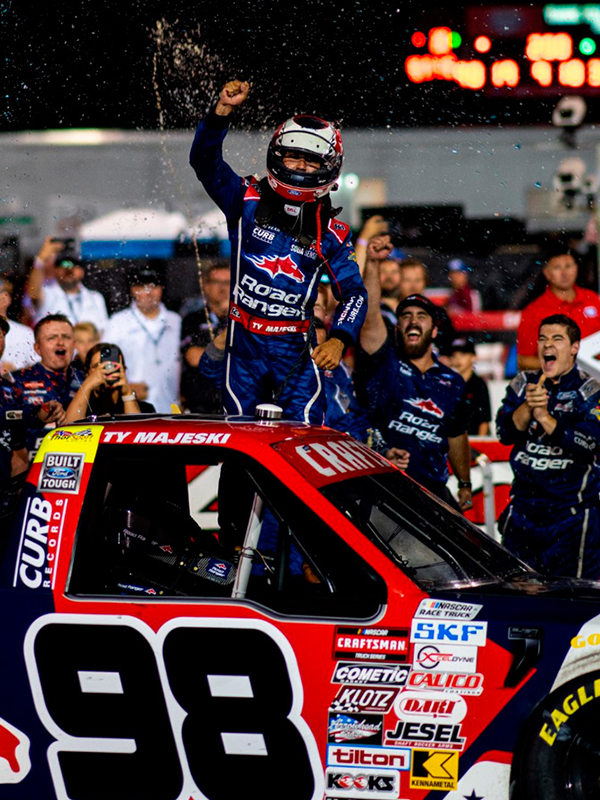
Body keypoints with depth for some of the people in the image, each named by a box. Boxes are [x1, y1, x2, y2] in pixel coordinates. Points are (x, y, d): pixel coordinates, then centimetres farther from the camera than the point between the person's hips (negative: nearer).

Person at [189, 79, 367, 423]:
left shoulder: (331, 233, 3)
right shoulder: (248, 200, 1)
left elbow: (354, 293, 6)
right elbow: (205, 161, -9)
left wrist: (339, 339, -12)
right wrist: (223, 110, -25)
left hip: (295, 346, 0)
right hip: (245, 342, 0)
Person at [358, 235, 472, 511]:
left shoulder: (452, 382, 16)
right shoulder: (385, 364, 5)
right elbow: (370, 316, -11)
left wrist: (465, 485, 30)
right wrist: (372, 263, -25)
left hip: (434, 487, 4)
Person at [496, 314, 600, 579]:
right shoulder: (523, 384, 8)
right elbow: (505, 433, -2)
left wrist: (544, 417, -23)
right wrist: (528, 407, -20)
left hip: (572, 517, -4)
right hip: (523, 511, 4)